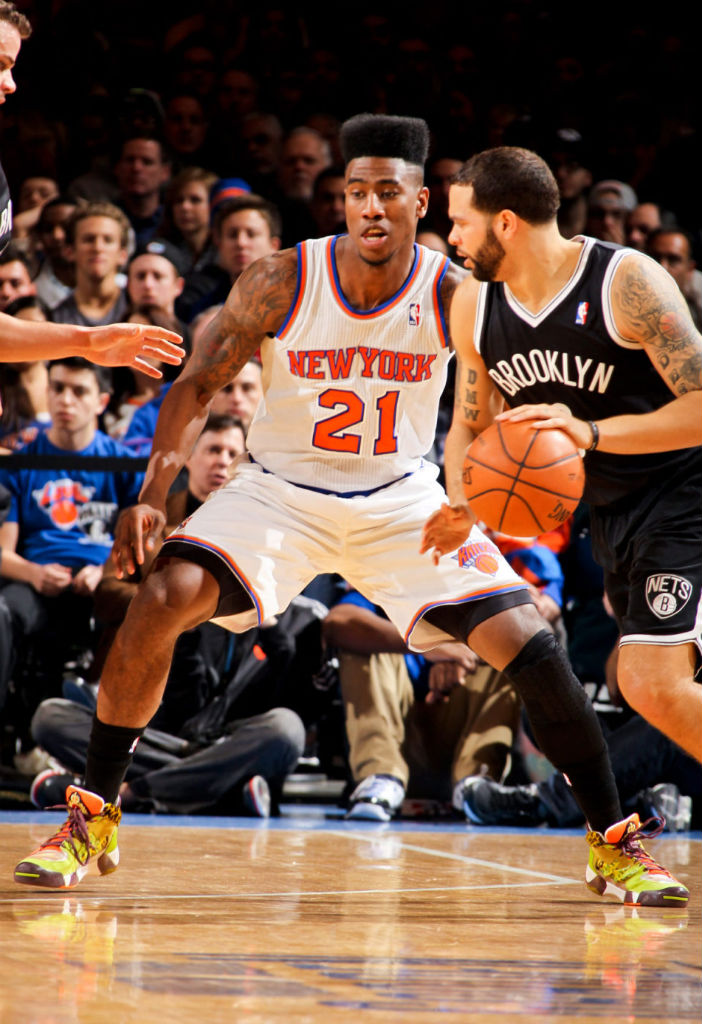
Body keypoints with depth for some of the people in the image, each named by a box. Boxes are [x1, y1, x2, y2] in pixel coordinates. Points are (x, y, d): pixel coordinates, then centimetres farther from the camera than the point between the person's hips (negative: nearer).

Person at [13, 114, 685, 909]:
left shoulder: (453, 294, -15)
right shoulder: (280, 282, -16)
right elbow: (198, 386, -9)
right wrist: (152, 496, -22)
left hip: (401, 500, 1)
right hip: (280, 490, 0)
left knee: (528, 646, -12)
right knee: (160, 603, -23)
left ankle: (614, 844, 5)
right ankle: (92, 818, -7)